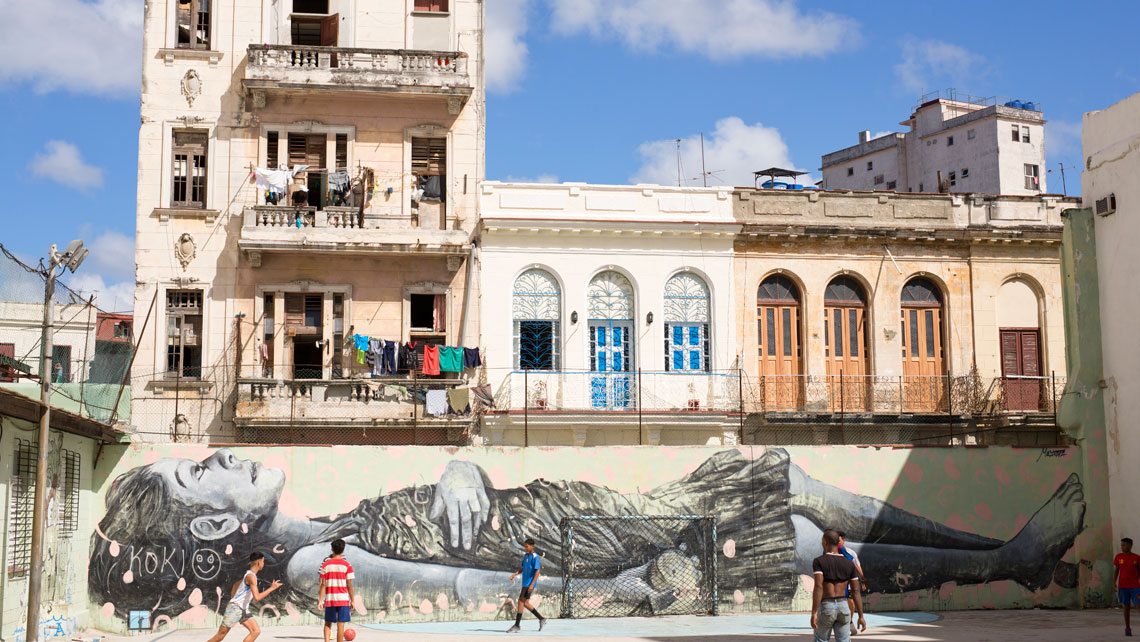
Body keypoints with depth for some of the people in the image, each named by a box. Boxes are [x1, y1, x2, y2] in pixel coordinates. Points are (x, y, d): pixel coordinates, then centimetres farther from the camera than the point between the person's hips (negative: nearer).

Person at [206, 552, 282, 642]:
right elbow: (257, 597, -28)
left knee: (256, 631, -6)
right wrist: (271, 588, -22)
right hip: (235, 608, -9)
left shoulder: (248, 575, 11)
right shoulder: (251, 576, -19)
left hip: (243, 610, 9)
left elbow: (236, 584, 29)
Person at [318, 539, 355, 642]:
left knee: (328, 623, 12)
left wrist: (320, 600, 3)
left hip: (329, 599, 2)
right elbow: (349, 585, -4)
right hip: (343, 599, -2)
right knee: (340, 624, 1)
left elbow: (323, 584, 0)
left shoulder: (325, 564, 2)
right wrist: (352, 600, 3)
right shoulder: (347, 565, -4)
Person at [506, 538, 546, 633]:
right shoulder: (525, 556, 14)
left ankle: (516, 626, -7)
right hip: (525, 583, 9)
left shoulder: (535, 557, -12)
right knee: (525, 603, 11)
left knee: (521, 601, -10)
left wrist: (532, 584, -22)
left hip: (530, 584, -9)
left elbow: (538, 571, -17)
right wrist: (515, 574, 3)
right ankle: (541, 619, 22)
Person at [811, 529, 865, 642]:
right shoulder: (849, 564, 5)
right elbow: (856, 591, 3)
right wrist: (861, 616, 6)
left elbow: (818, 587, -19)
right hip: (843, 606, 3)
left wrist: (813, 613, -21)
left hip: (825, 607, -3)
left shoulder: (818, 561, -8)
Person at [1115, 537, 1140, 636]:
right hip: (1123, 586, 1)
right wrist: (1114, 584, -8)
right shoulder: (1118, 557, 1)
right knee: (1127, 607, 4)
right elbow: (1115, 571, 1)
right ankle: (1128, 628, 14)